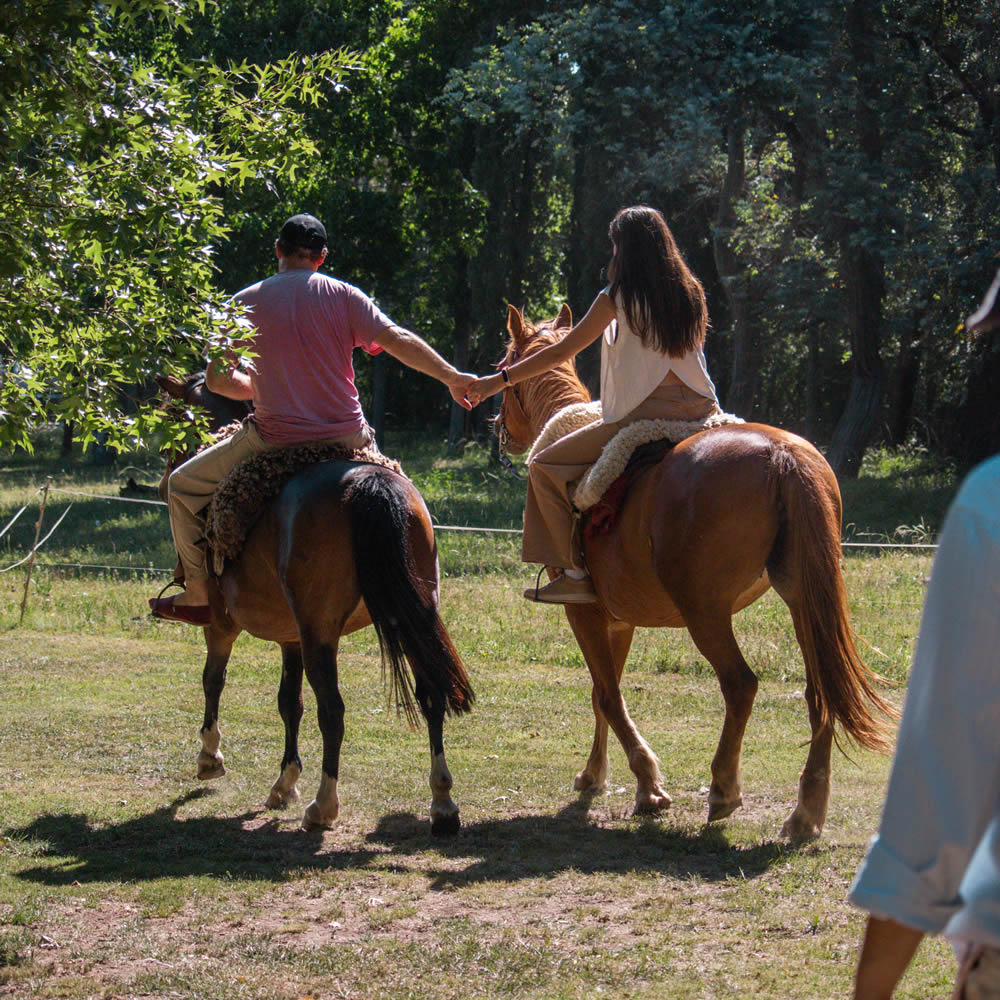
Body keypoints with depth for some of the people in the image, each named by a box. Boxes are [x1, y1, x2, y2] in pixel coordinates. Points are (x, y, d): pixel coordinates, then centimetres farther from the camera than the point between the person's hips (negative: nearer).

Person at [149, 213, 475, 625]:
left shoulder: (244, 304, -1)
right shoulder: (342, 296, 0)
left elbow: (217, 380, 1)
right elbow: (400, 342, -7)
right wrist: (452, 377, 1)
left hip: (275, 442, -2)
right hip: (345, 439, 2)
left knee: (183, 486, 18)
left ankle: (200, 595, 15)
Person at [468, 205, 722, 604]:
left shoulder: (618, 298, -6)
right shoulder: (689, 293, 11)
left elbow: (562, 352, -3)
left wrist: (500, 380, 5)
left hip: (644, 417, -7)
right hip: (696, 414, 7)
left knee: (546, 466, 3)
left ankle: (576, 573, -4)